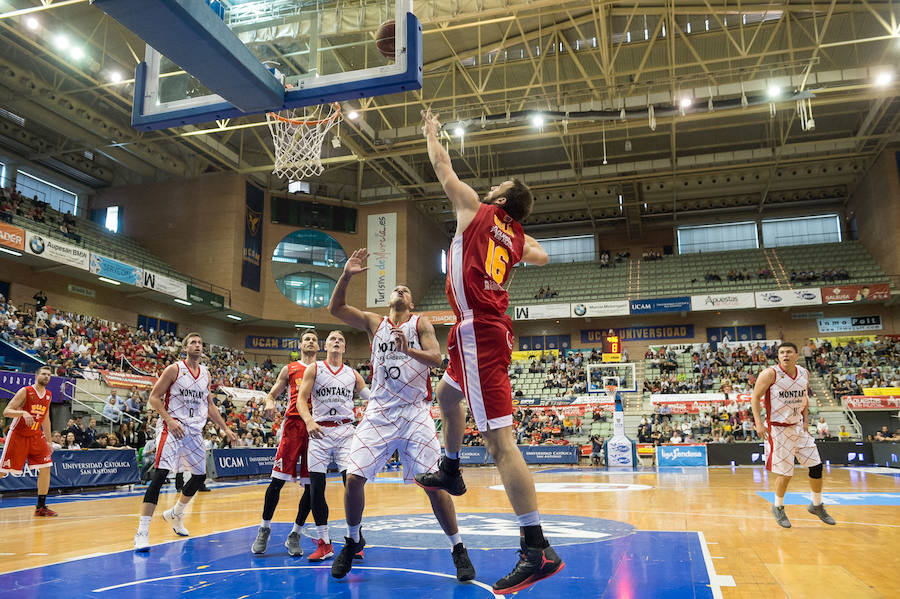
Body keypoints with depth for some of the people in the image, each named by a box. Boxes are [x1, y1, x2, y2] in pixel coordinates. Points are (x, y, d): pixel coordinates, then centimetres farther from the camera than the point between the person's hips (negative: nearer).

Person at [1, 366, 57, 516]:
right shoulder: (25, 391, -11)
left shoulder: (48, 395, 8)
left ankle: (41, 507, 1)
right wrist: (23, 413, -34)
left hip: (36, 436, 5)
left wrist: (49, 441, 16)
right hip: (18, 435, -5)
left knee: (45, 468, -6)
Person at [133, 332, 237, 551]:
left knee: (200, 476, 13)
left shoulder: (206, 374, 12)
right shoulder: (174, 369, -5)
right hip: (172, 428, -7)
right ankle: (142, 532, -15)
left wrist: (225, 429, 15)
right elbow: (154, 397, -7)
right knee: (160, 475, -17)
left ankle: (175, 514, 37)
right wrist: (169, 420, -19)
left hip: (194, 431, 7)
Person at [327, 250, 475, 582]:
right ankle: (353, 540, 18)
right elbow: (335, 308, 2)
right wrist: (346, 275, -12)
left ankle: (458, 549, 6)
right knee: (353, 477, -7)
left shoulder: (421, 323, 4)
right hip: (379, 412, 2)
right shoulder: (374, 322, 12)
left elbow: (436, 358, -11)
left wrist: (409, 350, -29)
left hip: (415, 413, -2)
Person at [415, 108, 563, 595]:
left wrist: (431, 132, 31)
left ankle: (537, 549, -15)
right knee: (446, 393, 33)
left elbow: (442, 168, 14)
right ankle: (450, 473, 48)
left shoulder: (475, 208, 2)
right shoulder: (517, 238, 17)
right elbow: (542, 257, 39)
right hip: (493, 330, 9)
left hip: (477, 330, -9)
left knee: (499, 438, -14)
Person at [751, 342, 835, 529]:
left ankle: (817, 505, 28)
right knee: (786, 473, -3)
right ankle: (778, 508, 20)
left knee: (816, 466, 7)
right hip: (778, 428, -6)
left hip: (798, 426, 6)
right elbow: (755, 397, -10)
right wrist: (759, 422, -18)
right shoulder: (770, 374, -15)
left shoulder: (804, 373, 3)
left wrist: (806, 420, 11)